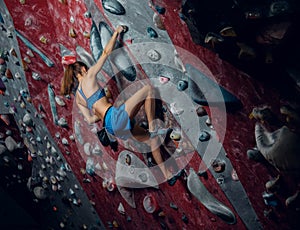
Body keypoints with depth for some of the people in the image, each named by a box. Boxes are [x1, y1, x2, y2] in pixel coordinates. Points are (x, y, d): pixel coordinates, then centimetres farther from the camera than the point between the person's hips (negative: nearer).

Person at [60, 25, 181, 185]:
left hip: (112, 128, 8)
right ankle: (152, 128, -4)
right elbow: (106, 52, 5)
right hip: (116, 117, -8)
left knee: (150, 138, 18)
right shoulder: (88, 76, 4)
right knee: (148, 89, -1)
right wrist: (116, 33, 16)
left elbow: (89, 119, 18)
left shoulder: (77, 97, 21)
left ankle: (167, 174, 21)